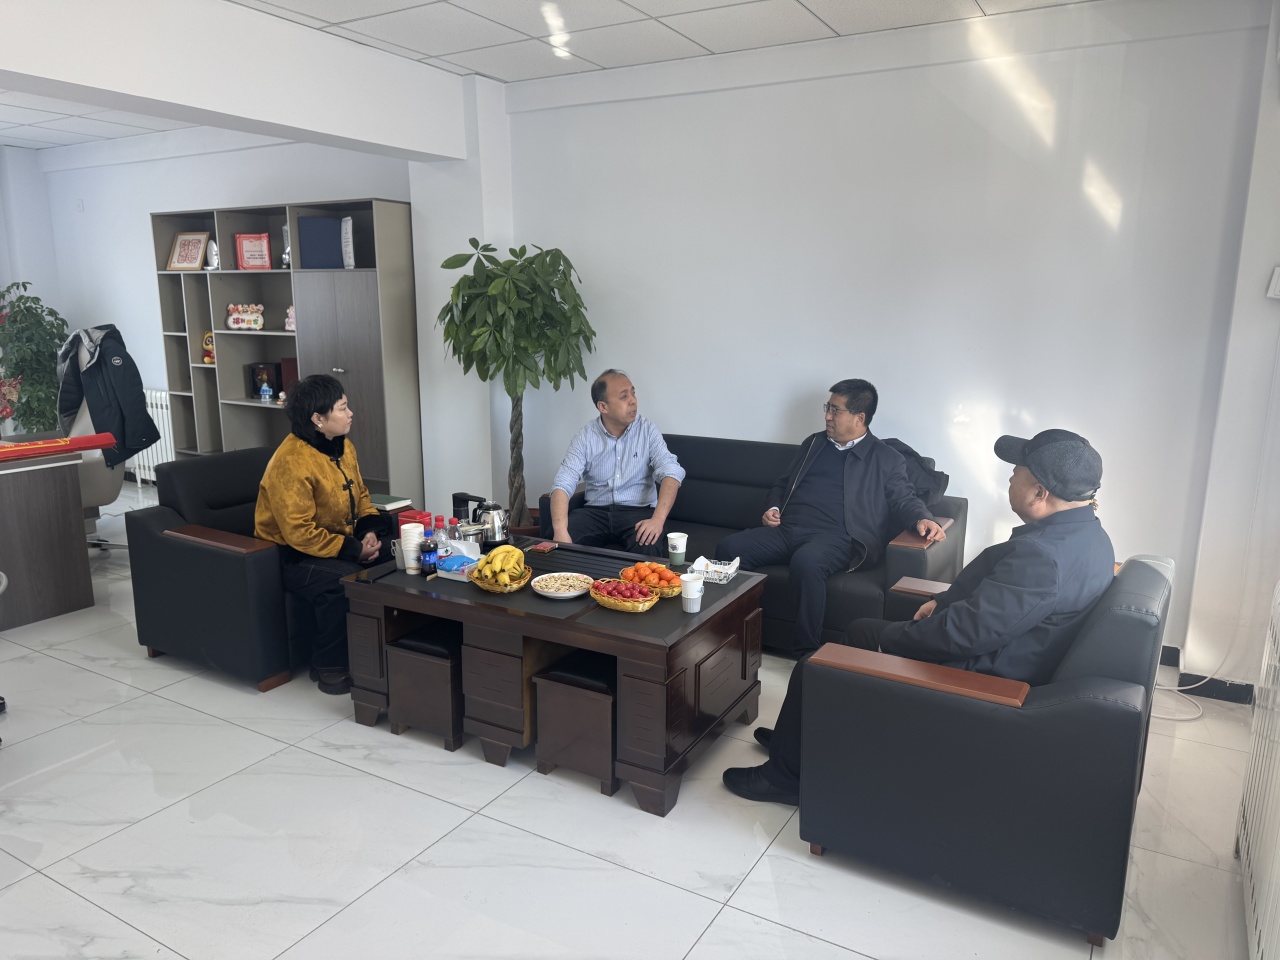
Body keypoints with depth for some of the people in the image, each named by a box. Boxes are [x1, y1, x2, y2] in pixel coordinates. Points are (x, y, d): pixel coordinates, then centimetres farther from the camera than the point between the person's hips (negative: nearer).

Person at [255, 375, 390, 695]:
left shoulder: (344, 446, 2)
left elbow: (361, 495, 13)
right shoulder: (291, 461, -24)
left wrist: (370, 530, -6)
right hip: (293, 554, -8)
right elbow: (299, 533, -27)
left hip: (342, 542, 8)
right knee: (341, 582, -34)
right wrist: (354, 549, -24)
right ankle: (329, 666, -13)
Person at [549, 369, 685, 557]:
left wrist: (658, 519, -31)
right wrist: (561, 532, -31)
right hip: (596, 511, 1)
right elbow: (563, 484, -12)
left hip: (638, 511, -1)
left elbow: (671, 472, -12)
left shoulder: (647, 430, -1)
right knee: (554, 537, -25)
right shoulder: (585, 436, -1)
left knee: (647, 546, -34)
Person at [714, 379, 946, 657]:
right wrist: (772, 508, 9)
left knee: (806, 562, -39)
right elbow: (782, 484, 29)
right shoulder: (813, 443, 23)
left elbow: (904, 501, 4)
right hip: (786, 529, 5)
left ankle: (808, 652, -24)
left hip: (835, 537, -5)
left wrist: (922, 519, -19)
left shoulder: (887, 459, 10)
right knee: (728, 548, -19)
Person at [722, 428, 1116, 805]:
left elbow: (964, 632, -30)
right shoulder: (1083, 530, 2)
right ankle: (796, 738, 36)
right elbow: (993, 568, 15)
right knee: (860, 629, 23)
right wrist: (943, 600, 3)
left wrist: (891, 637, -15)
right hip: (992, 647, 11)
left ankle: (787, 774, 18)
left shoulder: (1042, 555, -32)